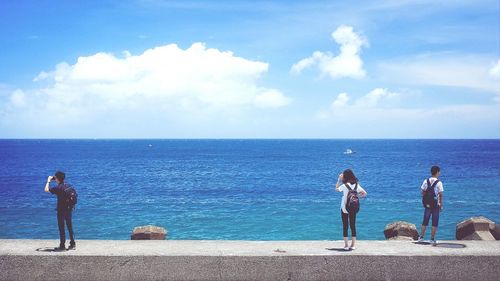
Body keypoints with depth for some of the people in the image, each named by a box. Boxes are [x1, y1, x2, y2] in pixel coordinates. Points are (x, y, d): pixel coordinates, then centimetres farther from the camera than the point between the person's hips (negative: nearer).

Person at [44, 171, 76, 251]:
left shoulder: (58, 188, -17)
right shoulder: (68, 186, 3)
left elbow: (46, 190, -15)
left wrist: (48, 181, -2)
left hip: (61, 210, -7)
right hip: (69, 208, 7)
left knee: (61, 228, 2)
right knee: (69, 227, 14)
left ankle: (62, 246, 6)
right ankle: (72, 244, 18)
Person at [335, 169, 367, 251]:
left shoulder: (344, 185, -14)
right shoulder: (356, 185, -1)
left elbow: (337, 189, 3)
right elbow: (365, 193, 2)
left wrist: (339, 179, 3)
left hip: (345, 208, -4)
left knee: (345, 226, 3)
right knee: (353, 225, 12)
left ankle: (346, 245, 4)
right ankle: (353, 244, 14)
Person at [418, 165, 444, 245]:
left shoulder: (426, 181, 0)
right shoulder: (439, 183, -11)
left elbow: (422, 192, 2)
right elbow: (440, 195, -11)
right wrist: (441, 205, -3)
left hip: (427, 205, 4)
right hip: (436, 205, -4)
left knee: (425, 221, 13)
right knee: (435, 222, 5)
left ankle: (421, 237, 15)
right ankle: (432, 239, 7)